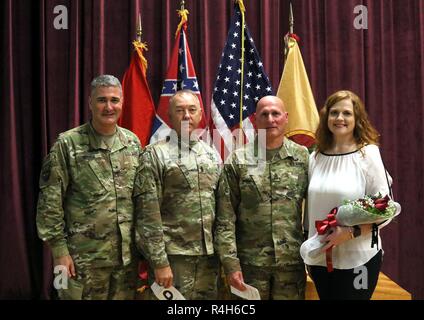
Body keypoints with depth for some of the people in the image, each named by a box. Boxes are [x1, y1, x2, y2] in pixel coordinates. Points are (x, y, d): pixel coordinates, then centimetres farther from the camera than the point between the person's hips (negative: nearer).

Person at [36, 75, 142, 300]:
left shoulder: (133, 143, 6)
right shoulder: (67, 144, -8)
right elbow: (50, 202, -8)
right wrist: (59, 250, -11)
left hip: (127, 254, 4)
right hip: (84, 256, -4)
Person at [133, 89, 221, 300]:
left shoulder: (212, 155, 11)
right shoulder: (154, 155, -6)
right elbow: (148, 215, -11)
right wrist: (159, 262, -15)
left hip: (209, 256, 5)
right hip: (173, 256, -5)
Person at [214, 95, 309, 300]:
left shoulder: (303, 157, 3)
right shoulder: (238, 161, -2)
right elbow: (225, 218, -4)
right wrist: (230, 263, -9)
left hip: (292, 261, 2)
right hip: (250, 262, -1)